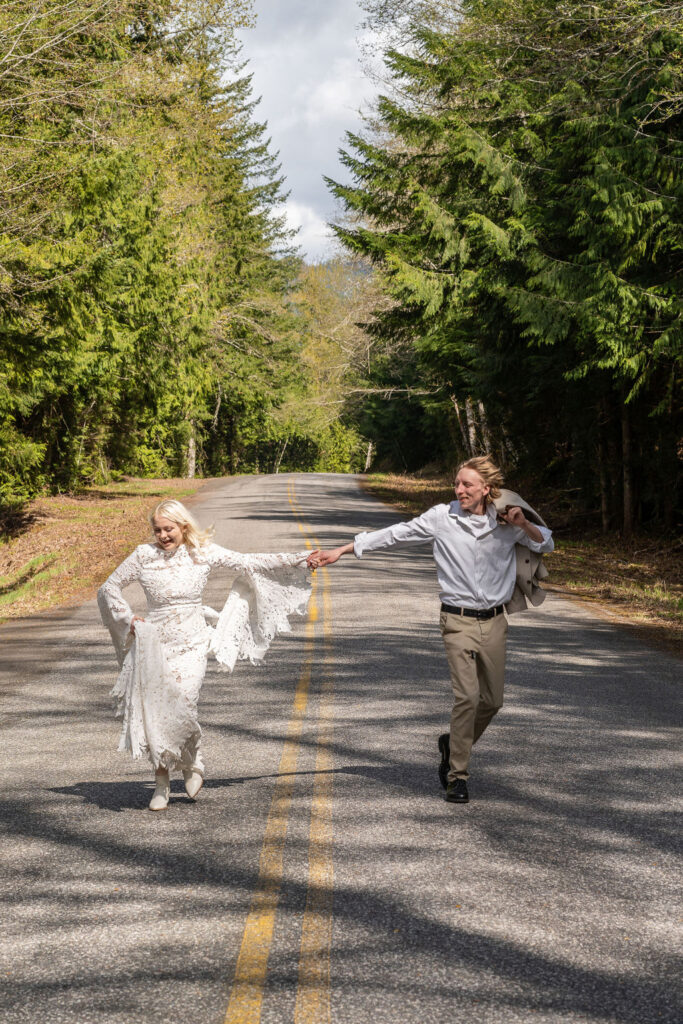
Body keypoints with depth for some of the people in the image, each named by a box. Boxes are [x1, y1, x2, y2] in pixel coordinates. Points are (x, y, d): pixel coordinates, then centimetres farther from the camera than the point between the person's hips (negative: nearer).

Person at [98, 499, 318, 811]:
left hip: (190, 644, -1)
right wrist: (129, 619, -2)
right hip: (153, 643, 1)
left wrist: (300, 560, 1)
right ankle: (162, 781, 14)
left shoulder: (203, 553, -2)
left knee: (179, 709, -14)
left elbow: (250, 563, 2)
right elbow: (109, 588, 10)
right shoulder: (144, 556, -1)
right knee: (153, 711, -1)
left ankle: (192, 763, 15)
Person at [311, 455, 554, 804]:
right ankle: (457, 776, -5)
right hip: (459, 620, -3)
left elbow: (546, 544, 14)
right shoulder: (441, 518, -3)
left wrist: (523, 524, -7)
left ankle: (452, 744, 35)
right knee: (467, 695, -15)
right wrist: (341, 551, -2)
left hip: (494, 621, 3)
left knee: (492, 700, 8)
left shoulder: (505, 523, 3)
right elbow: (395, 534, 0)